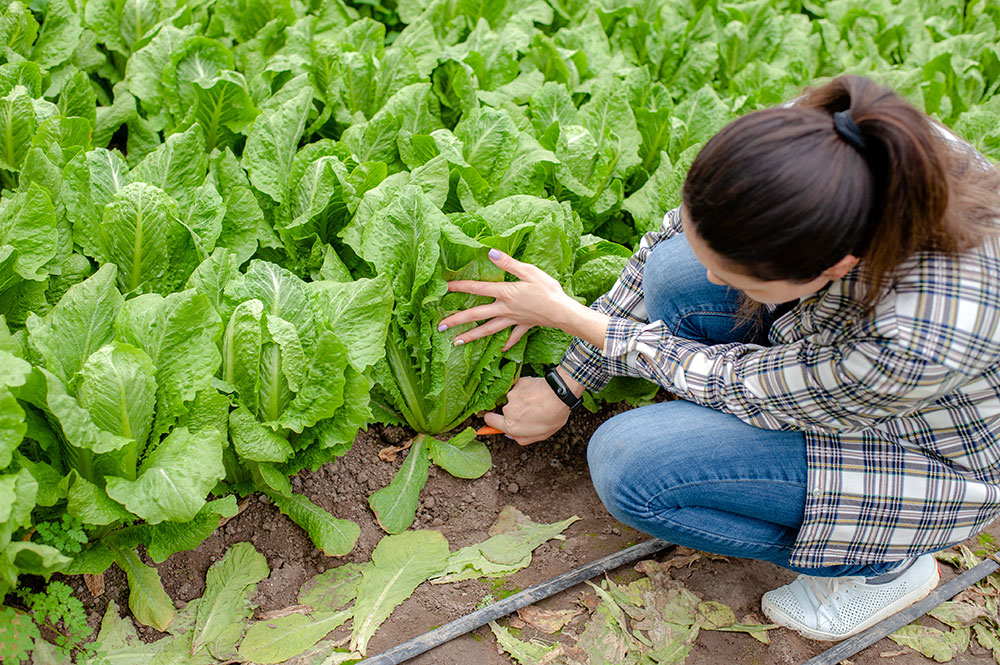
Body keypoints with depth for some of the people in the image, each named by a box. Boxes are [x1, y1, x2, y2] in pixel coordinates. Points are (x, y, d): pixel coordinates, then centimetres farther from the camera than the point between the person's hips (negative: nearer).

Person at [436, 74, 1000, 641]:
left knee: (627, 465, -20)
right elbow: (679, 235, -10)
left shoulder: (918, 345, -44)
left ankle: (882, 563, 0)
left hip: (931, 457, -6)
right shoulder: (813, 133, -28)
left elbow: (733, 387, -24)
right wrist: (563, 387, -4)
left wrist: (567, 315, -16)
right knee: (674, 269, -15)